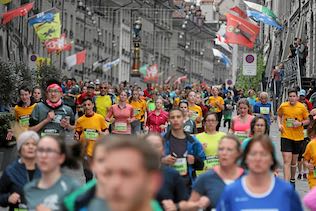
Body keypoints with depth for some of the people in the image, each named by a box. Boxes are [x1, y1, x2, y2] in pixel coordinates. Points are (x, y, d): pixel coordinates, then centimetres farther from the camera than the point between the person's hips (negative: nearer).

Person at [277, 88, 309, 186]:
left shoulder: (302, 107, -5)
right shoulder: (283, 106, -3)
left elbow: (307, 120, 4)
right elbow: (279, 115, 17)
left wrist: (301, 123, -15)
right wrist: (279, 124, 0)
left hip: (298, 137, 1)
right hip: (286, 136, -1)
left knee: (294, 161, 15)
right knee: (286, 160, -11)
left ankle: (292, 179, 36)